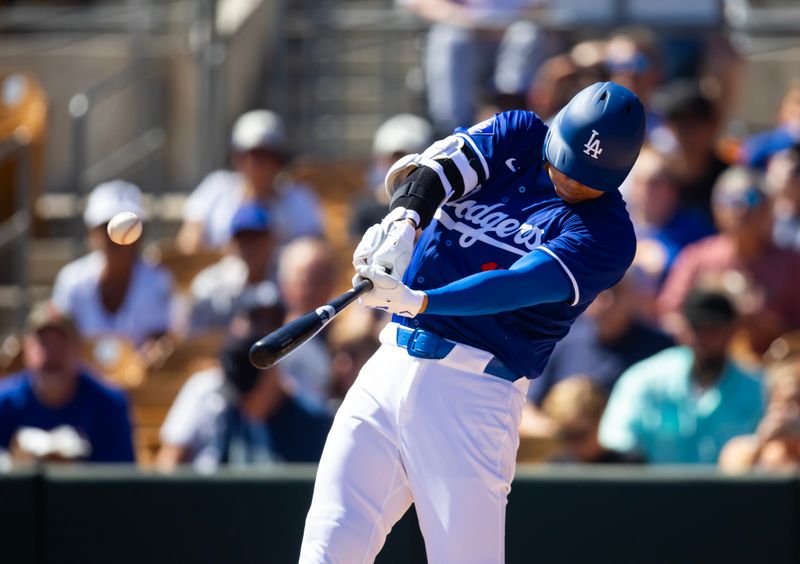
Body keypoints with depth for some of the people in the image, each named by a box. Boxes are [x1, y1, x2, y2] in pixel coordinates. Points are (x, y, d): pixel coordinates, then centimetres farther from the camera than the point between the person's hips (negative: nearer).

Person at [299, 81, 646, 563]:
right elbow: (423, 169, -5)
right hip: (390, 367, 4)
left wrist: (417, 301, -35)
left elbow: (520, 285, -20)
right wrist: (403, 220, -28)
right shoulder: (518, 135, 10)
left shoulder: (608, 233, -5)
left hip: (475, 394, -4)